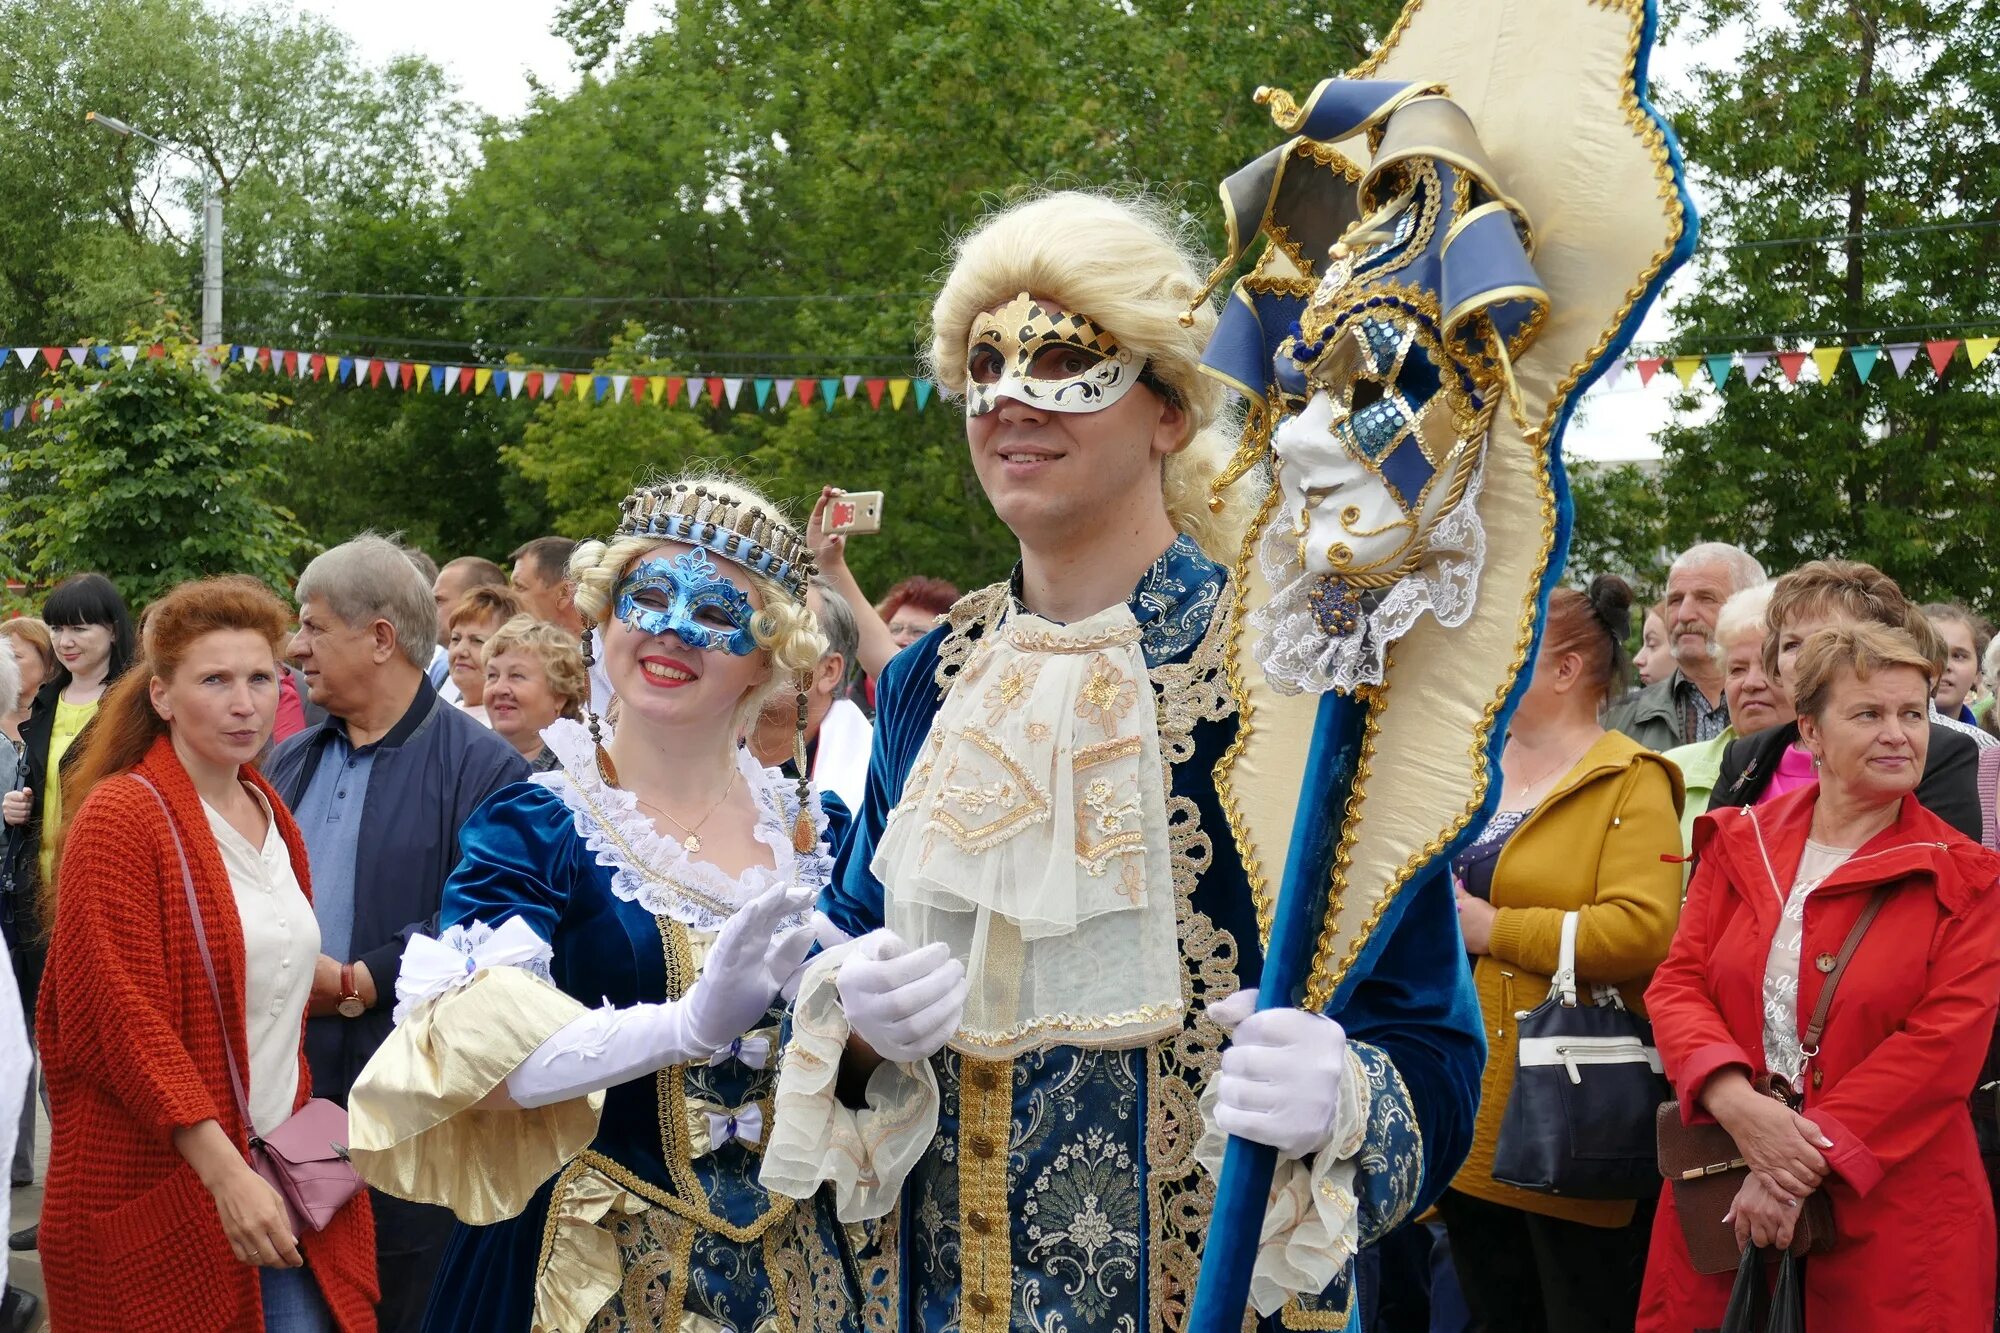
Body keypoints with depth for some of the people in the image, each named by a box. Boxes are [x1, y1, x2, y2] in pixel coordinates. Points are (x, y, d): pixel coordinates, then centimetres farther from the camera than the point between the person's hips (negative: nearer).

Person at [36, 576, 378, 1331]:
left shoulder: (271, 816, 11)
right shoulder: (119, 818, -11)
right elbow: (123, 1019, -17)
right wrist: (224, 1170, -23)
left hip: (280, 1180, 6)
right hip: (162, 1194, -6)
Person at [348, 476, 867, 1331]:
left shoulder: (807, 832, 1)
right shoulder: (533, 828, -10)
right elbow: (475, 1059, -22)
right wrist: (690, 1025, -36)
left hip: (789, 1262, 3)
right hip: (596, 1263, -3)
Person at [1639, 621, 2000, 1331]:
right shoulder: (1739, 843, 8)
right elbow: (1677, 983, 3)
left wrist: (1807, 1158, -18)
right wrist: (1738, 1102, -17)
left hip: (1892, 1214, -2)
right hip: (1720, 1203, 2)